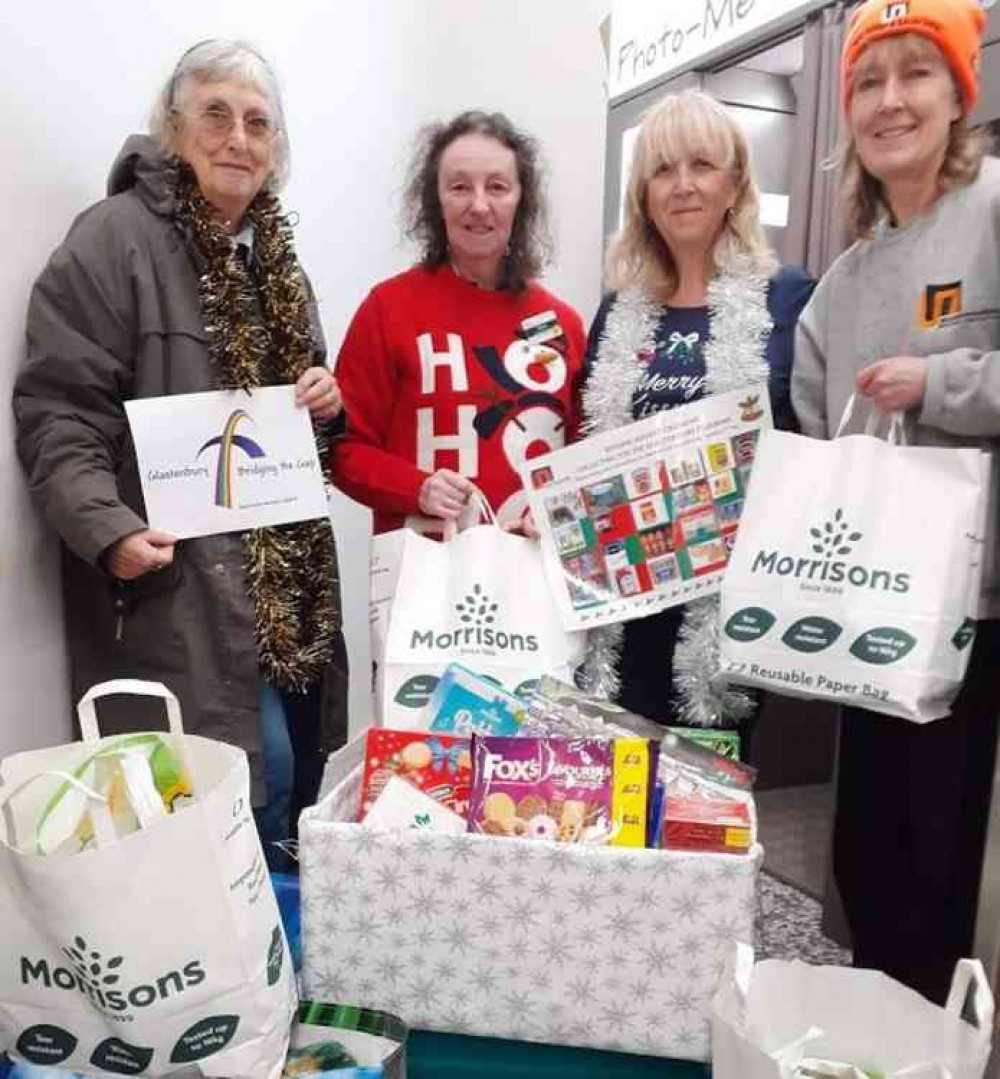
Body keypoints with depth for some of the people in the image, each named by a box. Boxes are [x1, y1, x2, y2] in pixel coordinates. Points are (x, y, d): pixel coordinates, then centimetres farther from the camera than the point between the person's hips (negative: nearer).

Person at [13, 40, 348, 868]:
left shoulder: (272, 249, 17)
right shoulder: (115, 238, -8)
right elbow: (55, 412, -12)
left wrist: (326, 401, 3)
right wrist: (108, 528, -25)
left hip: (291, 574, 8)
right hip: (179, 577, -7)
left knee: (302, 767, 14)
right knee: (252, 776, -8)